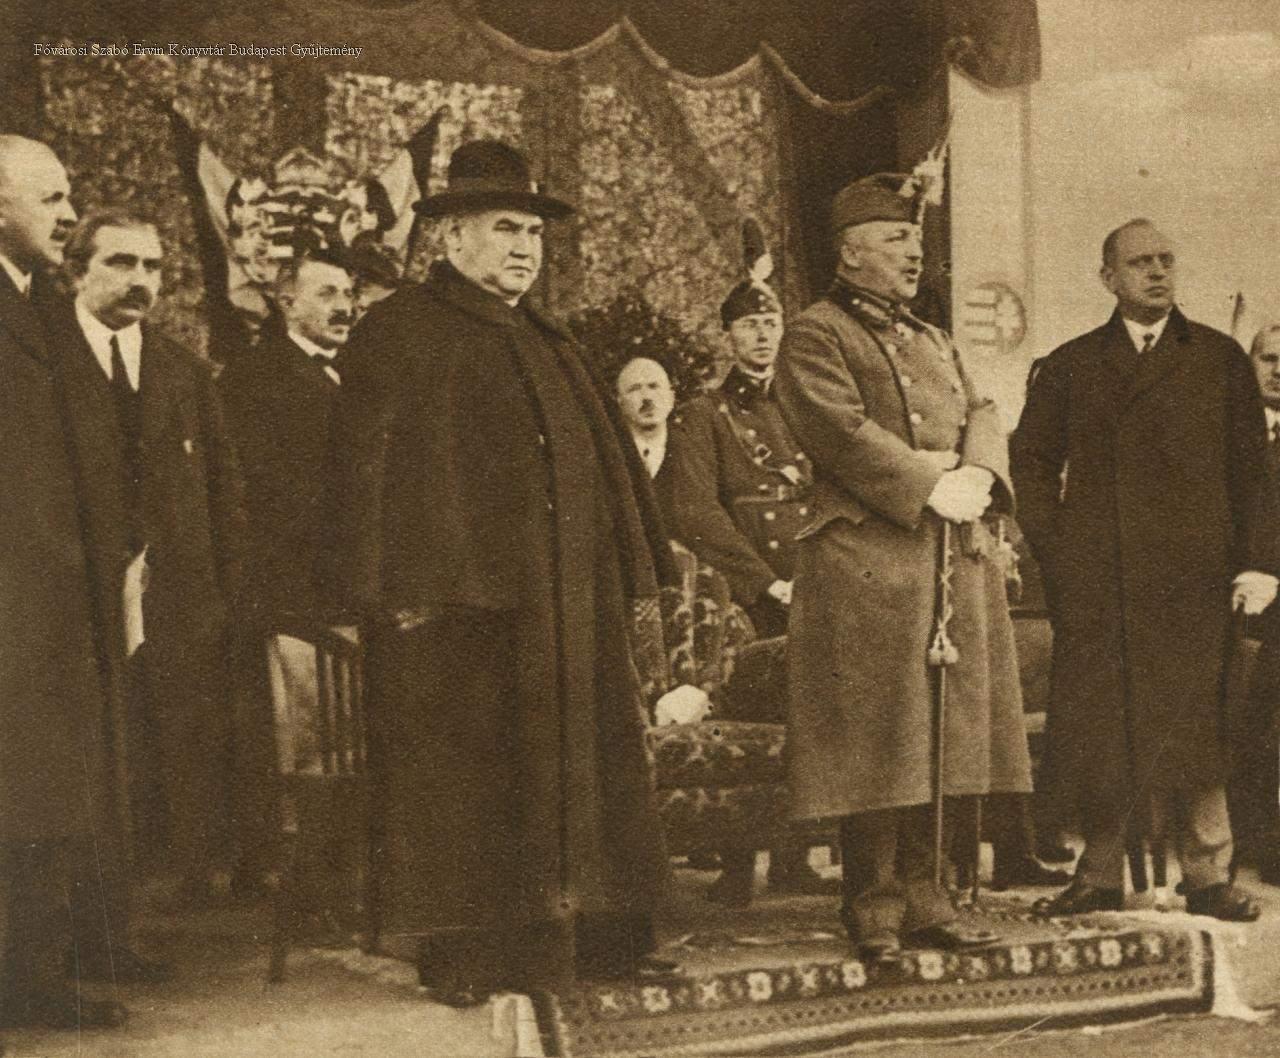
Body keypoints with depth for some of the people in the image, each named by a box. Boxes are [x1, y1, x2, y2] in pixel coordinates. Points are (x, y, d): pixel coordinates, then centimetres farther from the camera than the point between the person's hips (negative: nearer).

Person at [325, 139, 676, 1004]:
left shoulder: (551, 343, 21)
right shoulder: (399, 332, -2)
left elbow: (607, 460, 22)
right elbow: (366, 468, -10)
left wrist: (633, 570, 14)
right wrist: (393, 590, -17)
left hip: (570, 607, 7)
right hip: (454, 602, -7)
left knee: (579, 766, 9)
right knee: (458, 779, -2)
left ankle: (589, 935, 17)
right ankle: (457, 954, 6)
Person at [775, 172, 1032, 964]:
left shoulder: (936, 343, 24)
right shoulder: (816, 337, -1)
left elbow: (982, 415, 14)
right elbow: (844, 432, -14)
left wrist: (977, 476, -7)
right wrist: (928, 486, -17)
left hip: (958, 558, 7)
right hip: (867, 560, -7)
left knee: (939, 734, 8)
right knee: (876, 735, -5)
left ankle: (923, 895, 15)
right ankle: (875, 905, 2)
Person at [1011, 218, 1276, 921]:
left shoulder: (1219, 360, 12)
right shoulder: (1068, 367, 14)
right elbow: (1032, 460, 14)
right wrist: (1053, 548, 2)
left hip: (1191, 575, -1)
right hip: (1095, 584, 1)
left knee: (1192, 725, -3)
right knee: (1097, 728, 1)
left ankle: (1208, 878, 5)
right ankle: (1099, 879, 9)